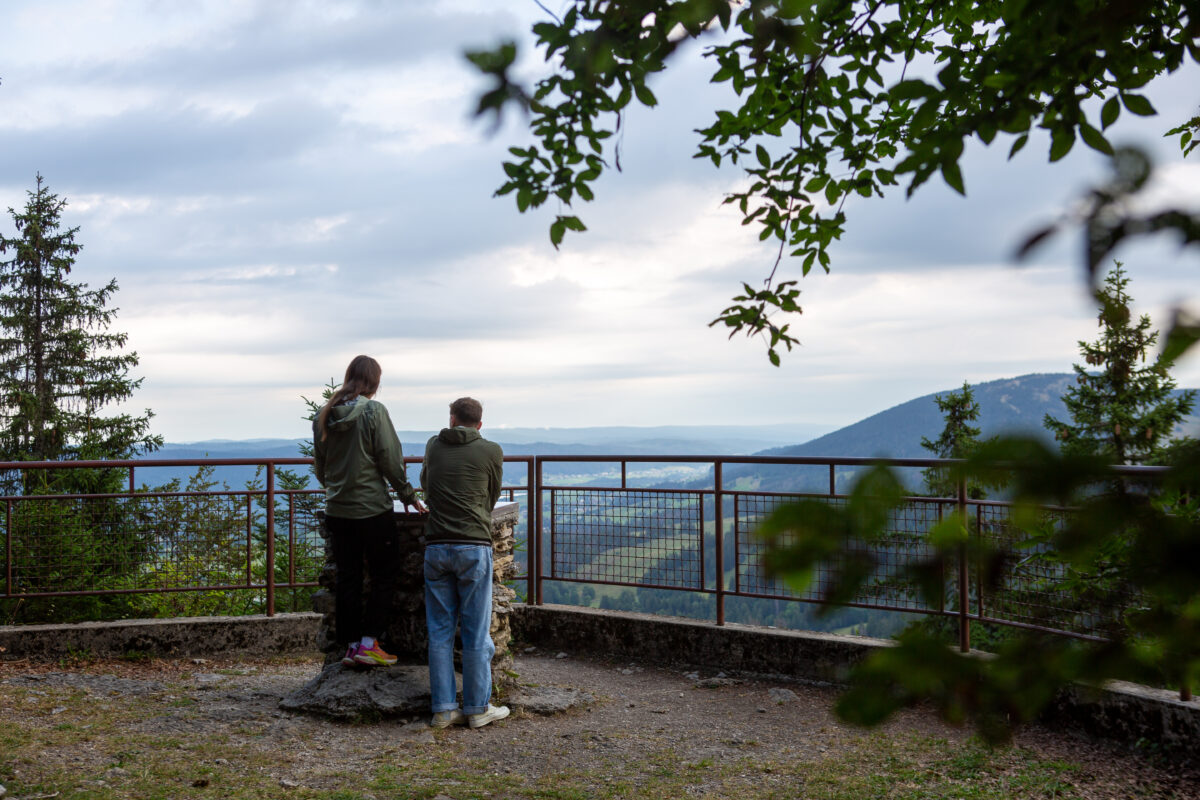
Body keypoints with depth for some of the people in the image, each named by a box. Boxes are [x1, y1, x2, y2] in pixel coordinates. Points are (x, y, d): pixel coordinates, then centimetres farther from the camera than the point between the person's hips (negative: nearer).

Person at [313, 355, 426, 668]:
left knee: (347, 578, 11)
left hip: (336, 510, 5)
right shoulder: (374, 411, -12)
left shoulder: (323, 416, 5)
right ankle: (369, 643, 1)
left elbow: (319, 466, 13)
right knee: (384, 574, 7)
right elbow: (391, 460, -10)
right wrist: (408, 495, 1)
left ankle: (351, 645, 13)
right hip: (372, 509, -5)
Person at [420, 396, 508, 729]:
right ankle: (478, 708, 8)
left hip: (436, 546, 3)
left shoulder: (433, 447, 11)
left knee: (440, 630, 7)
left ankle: (443, 709, 8)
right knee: (476, 631, 3)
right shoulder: (491, 451, 1)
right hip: (474, 545, -3)